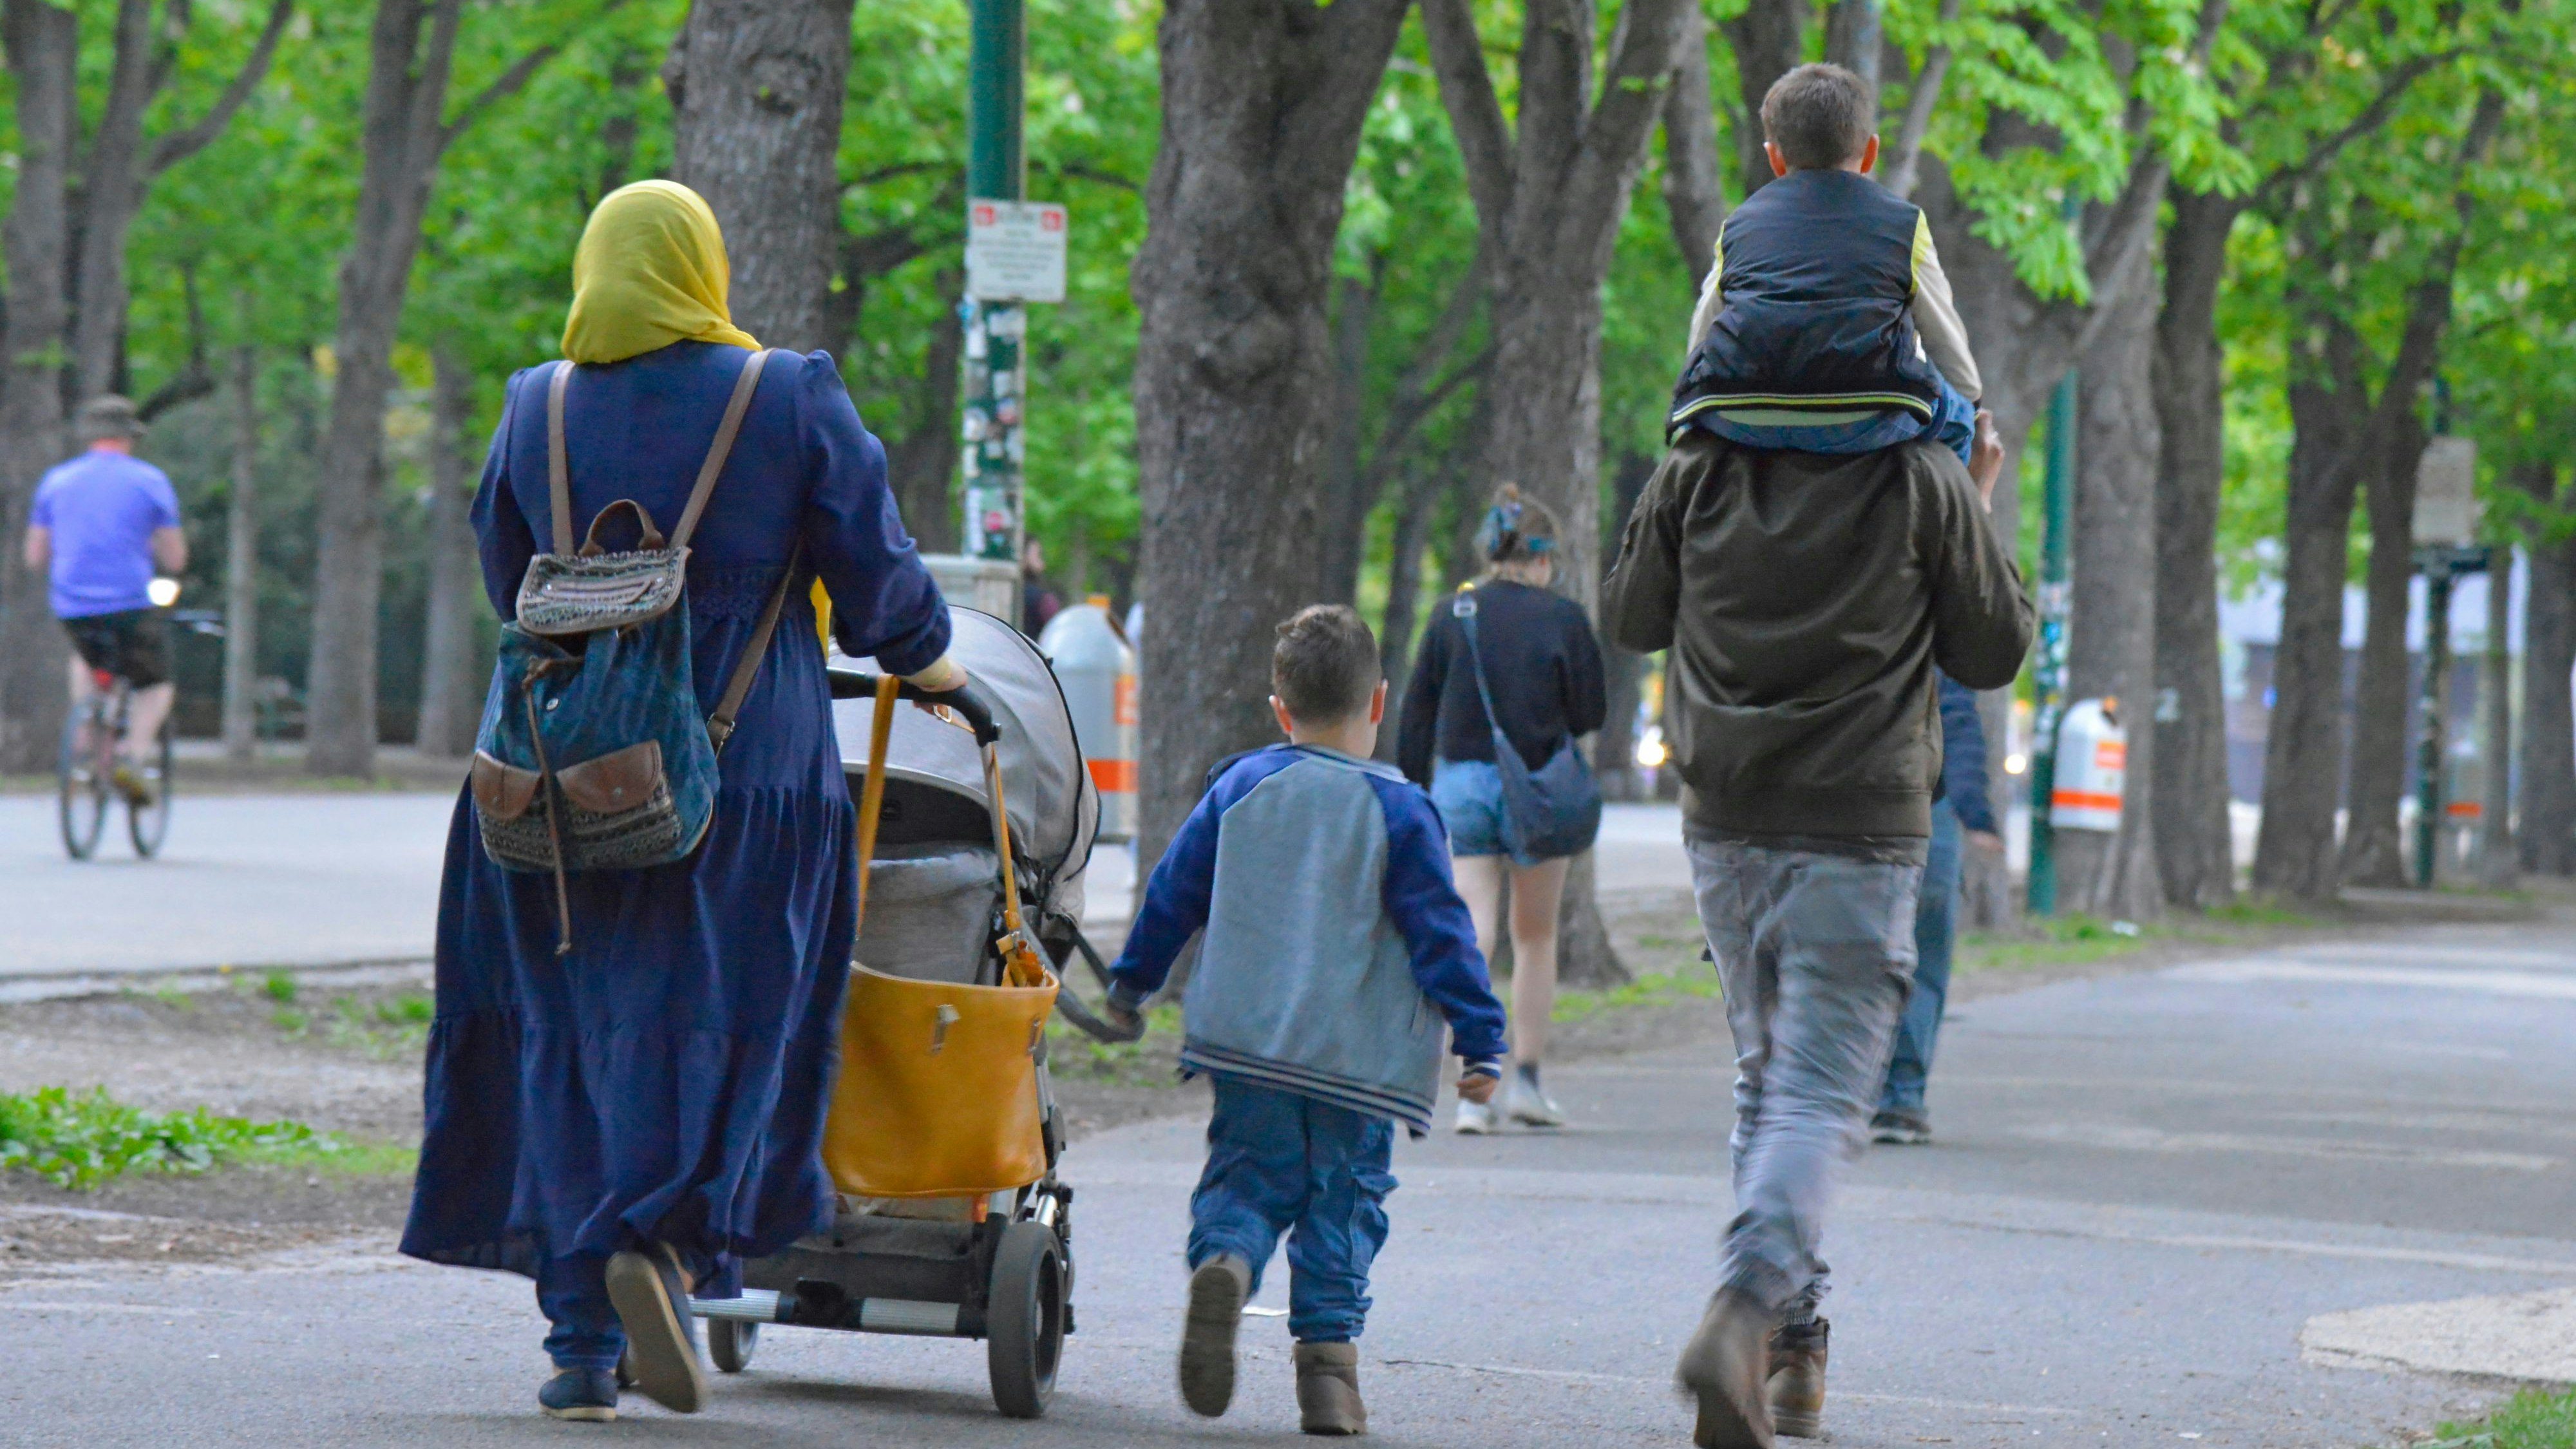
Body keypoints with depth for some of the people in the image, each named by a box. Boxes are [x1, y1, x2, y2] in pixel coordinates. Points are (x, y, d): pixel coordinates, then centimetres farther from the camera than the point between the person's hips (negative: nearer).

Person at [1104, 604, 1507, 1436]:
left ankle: (1223, 1260, -23)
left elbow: (1174, 895, 13)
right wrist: (1481, 1042, -2)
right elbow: (1441, 934, -5)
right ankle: (1326, 1353, -1)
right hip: (1358, 1053, -2)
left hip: (1248, 1044, 2)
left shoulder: (1238, 790, 6)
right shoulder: (1397, 812, -4)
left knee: (1251, 1175, 9)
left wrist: (1131, 985, 27)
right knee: (1343, 1196, 8)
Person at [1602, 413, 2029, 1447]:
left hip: (1724, 827, 4)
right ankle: (1745, 1313, -29)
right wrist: (1980, 510, 15)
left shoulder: (1699, 473, -1)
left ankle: (1794, 1340, 20)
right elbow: (1993, 654, 3)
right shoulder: (1926, 482, -8)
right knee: (1820, 1098, -6)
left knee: (1767, 1080, 19)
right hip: (1862, 835, -4)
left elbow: (1630, 621, 13)